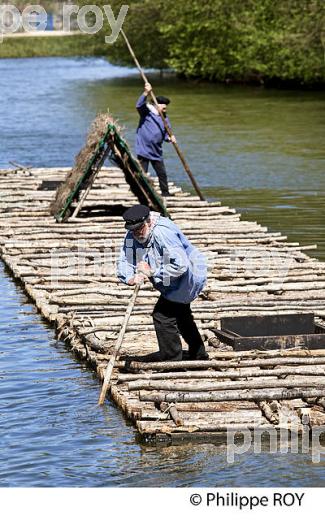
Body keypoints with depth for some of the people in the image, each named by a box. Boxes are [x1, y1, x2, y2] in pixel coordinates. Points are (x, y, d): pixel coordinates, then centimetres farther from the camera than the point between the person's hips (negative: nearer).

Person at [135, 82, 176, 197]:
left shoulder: (164, 118, 10)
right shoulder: (147, 111, -6)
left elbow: (166, 133, 12)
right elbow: (139, 105, -26)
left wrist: (170, 138, -12)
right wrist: (146, 93, -37)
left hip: (156, 152, 6)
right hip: (144, 150, -6)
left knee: (162, 173, 12)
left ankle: (165, 192, 26)